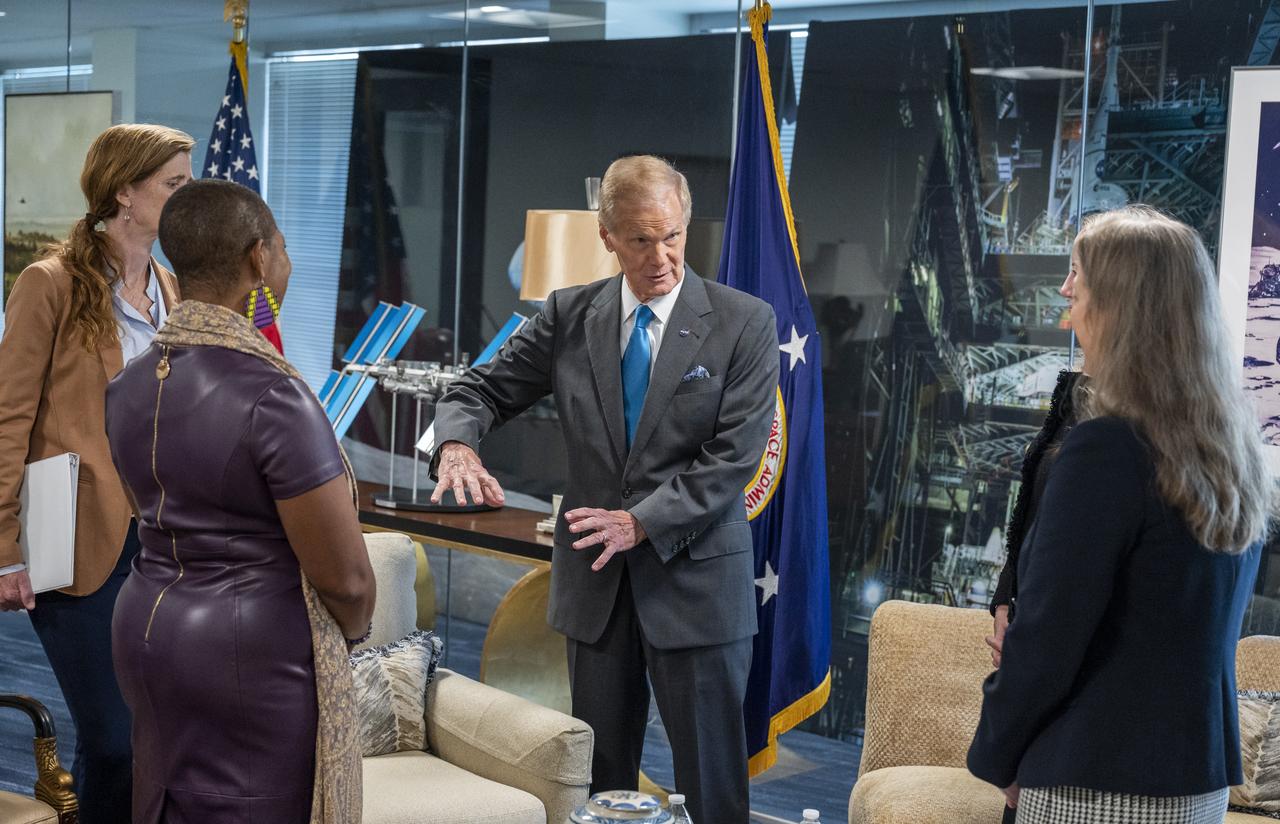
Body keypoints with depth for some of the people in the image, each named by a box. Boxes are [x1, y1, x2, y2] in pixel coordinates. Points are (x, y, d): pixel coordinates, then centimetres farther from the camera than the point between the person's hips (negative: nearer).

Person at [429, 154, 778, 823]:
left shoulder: (744, 324, -6)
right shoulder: (568, 316, 4)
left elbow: (733, 457, -11)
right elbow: (481, 392, 5)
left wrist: (642, 522, -20)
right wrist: (457, 445, -18)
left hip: (695, 580, -3)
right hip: (595, 580, 3)